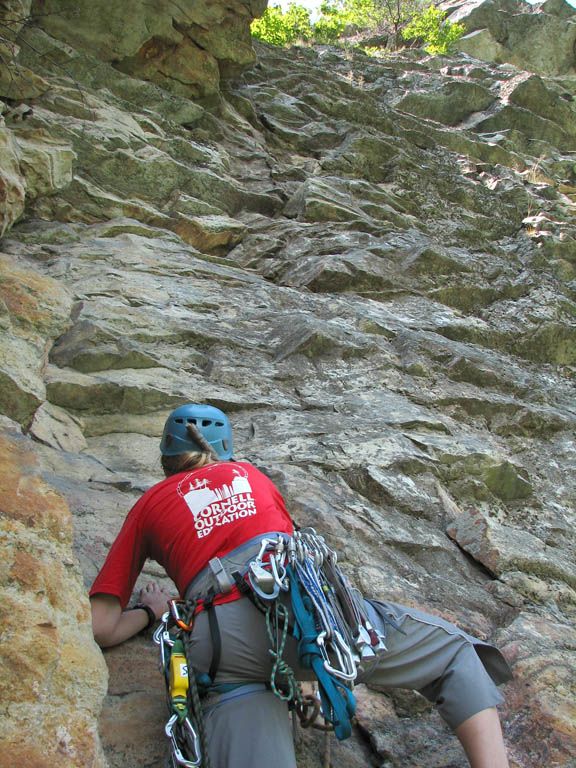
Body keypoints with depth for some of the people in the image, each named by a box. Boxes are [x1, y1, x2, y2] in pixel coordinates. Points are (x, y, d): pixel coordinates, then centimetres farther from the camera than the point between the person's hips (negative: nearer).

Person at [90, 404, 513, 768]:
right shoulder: (248, 473, 28)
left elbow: (102, 628, 16)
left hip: (223, 643, -1)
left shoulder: (146, 507, 24)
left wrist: (151, 611, 37)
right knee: (456, 654, 18)